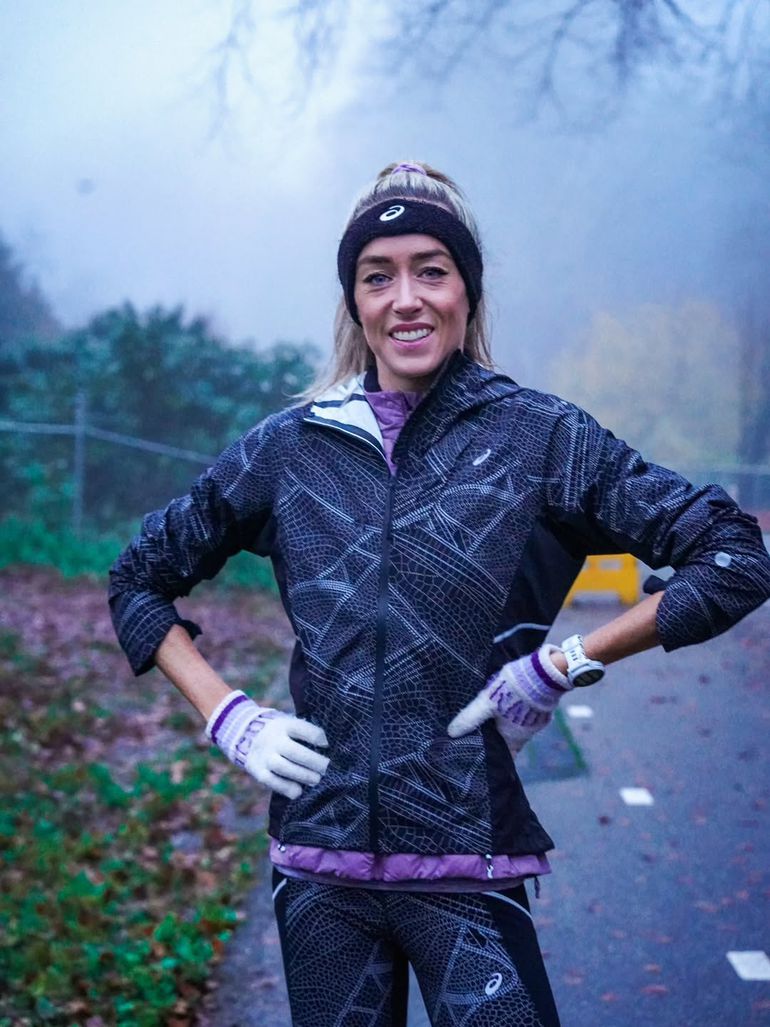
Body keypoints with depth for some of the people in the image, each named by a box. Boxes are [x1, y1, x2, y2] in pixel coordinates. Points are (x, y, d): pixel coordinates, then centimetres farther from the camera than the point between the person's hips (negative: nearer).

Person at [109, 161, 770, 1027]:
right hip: (319, 862, 3)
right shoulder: (288, 448, 4)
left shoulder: (537, 436, -2)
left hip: (469, 867, -2)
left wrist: (564, 662, -10)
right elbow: (140, 581, 16)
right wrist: (227, 718, 3)